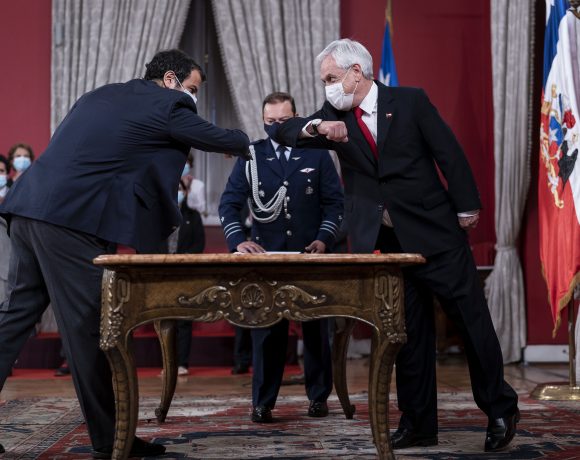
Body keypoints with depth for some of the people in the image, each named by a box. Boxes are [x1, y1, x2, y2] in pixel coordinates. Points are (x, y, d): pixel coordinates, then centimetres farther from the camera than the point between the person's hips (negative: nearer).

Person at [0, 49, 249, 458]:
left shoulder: (103, 95, 24)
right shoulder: (167, 106, 1)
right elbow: (219, 139, 10)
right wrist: (245, 143, 31)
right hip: (71, 221, -8)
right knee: (90, 328, -2)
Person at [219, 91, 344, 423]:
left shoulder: (317, 154, 4)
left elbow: (334, 202, 5)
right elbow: (229, 204, 1)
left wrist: (324, 239, -8)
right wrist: (239, 240, -15)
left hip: (310, 255, 0)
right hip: (267, 255, 0)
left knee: (316, 328, 6)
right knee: (266, 329, -2)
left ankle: (319, 396, 17)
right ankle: (263, 402, 3)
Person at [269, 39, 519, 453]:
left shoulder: (410, 101, -3)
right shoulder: (336, 116, 8)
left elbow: (449, 152, -3)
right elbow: (283, 132, 3)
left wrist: (467, 207, -5)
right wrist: (316, 128, -16)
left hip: (436, 233, -4)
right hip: (389, 243, 4)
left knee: (472, 320, 1)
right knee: (409, 333, 8)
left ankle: (500, 410, 16)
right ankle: (418, 424, 17)